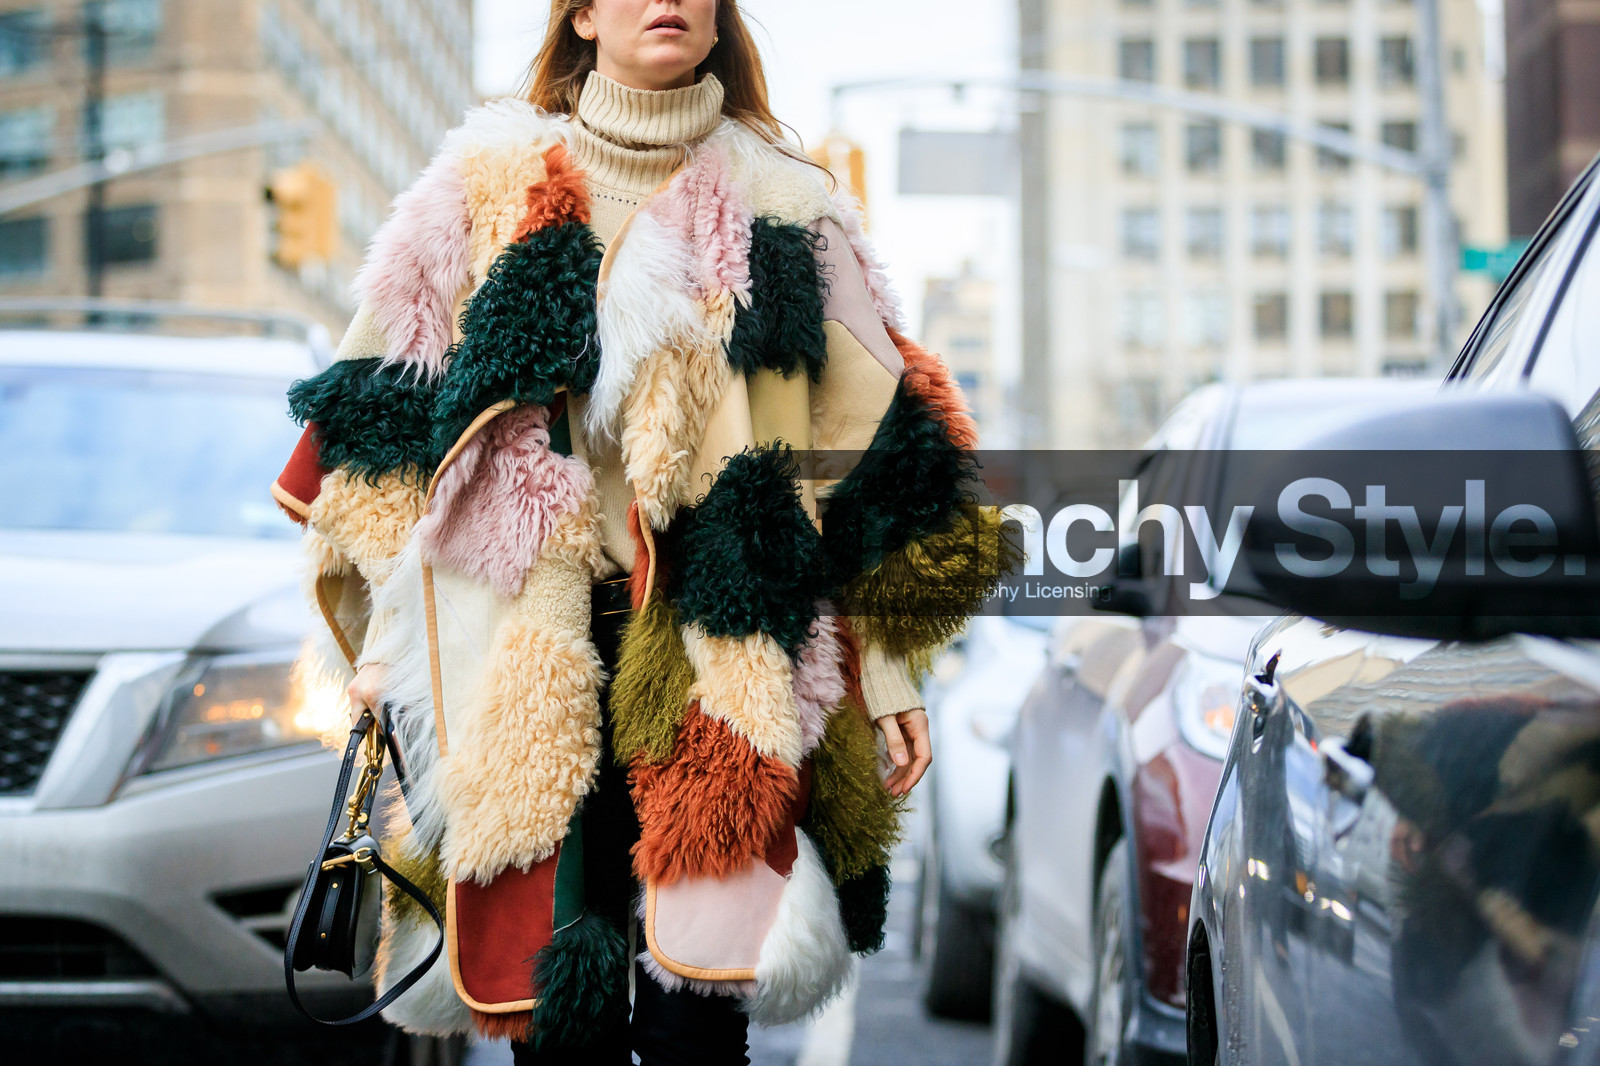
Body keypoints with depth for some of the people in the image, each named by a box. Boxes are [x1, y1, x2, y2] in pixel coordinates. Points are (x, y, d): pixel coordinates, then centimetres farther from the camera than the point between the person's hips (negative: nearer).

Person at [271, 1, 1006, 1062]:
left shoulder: (784, 203, 11)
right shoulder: (491, 189, 11)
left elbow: (868, 434, 9)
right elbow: (394, 411, 13)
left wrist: (887, 672, 4)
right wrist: (389, 635, 7)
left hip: (724, 653, 0)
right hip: (534, 664, 1)